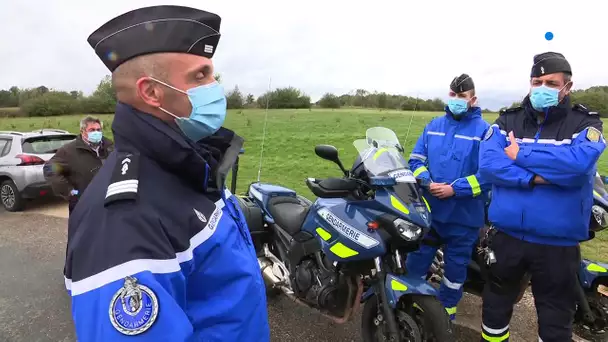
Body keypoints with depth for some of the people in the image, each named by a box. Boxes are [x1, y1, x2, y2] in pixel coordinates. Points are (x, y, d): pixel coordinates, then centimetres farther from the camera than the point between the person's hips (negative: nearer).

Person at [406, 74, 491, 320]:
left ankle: (446, 312, 36)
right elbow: (416, 160, 8)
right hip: (428, 209, 3)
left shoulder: (484, 130, -7)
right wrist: (427, 182, -11)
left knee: (455, 268, 15)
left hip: (463, 215, -3)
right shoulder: (433, 126, 8)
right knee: (416, 262, 12)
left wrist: (455, 189, -21)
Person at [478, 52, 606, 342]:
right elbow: (487, 164, -14)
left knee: (556, 318, 16)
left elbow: (579, 162, -23)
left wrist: (521, 156, -19)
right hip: (507, 234, 2)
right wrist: (536, 177, -24)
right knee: (496, 304, 20)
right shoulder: (507, 120, 3)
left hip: (557, 241, -1)